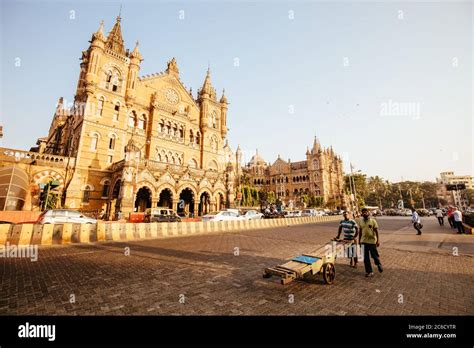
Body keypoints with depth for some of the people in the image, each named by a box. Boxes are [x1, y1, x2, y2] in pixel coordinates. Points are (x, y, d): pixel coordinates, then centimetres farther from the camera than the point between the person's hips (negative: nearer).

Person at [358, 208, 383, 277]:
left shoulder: (373, 221, -7)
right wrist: (359, 240, 11)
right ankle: (369, 272, 21)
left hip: (372, 241, -3)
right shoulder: (360, 221, 3)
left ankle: (379, 265, 42)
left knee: (374, 255, 10)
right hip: (364, 241, 3)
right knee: (366, 258, 7)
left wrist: (378, 240, -11)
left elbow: (376, 231, -6)